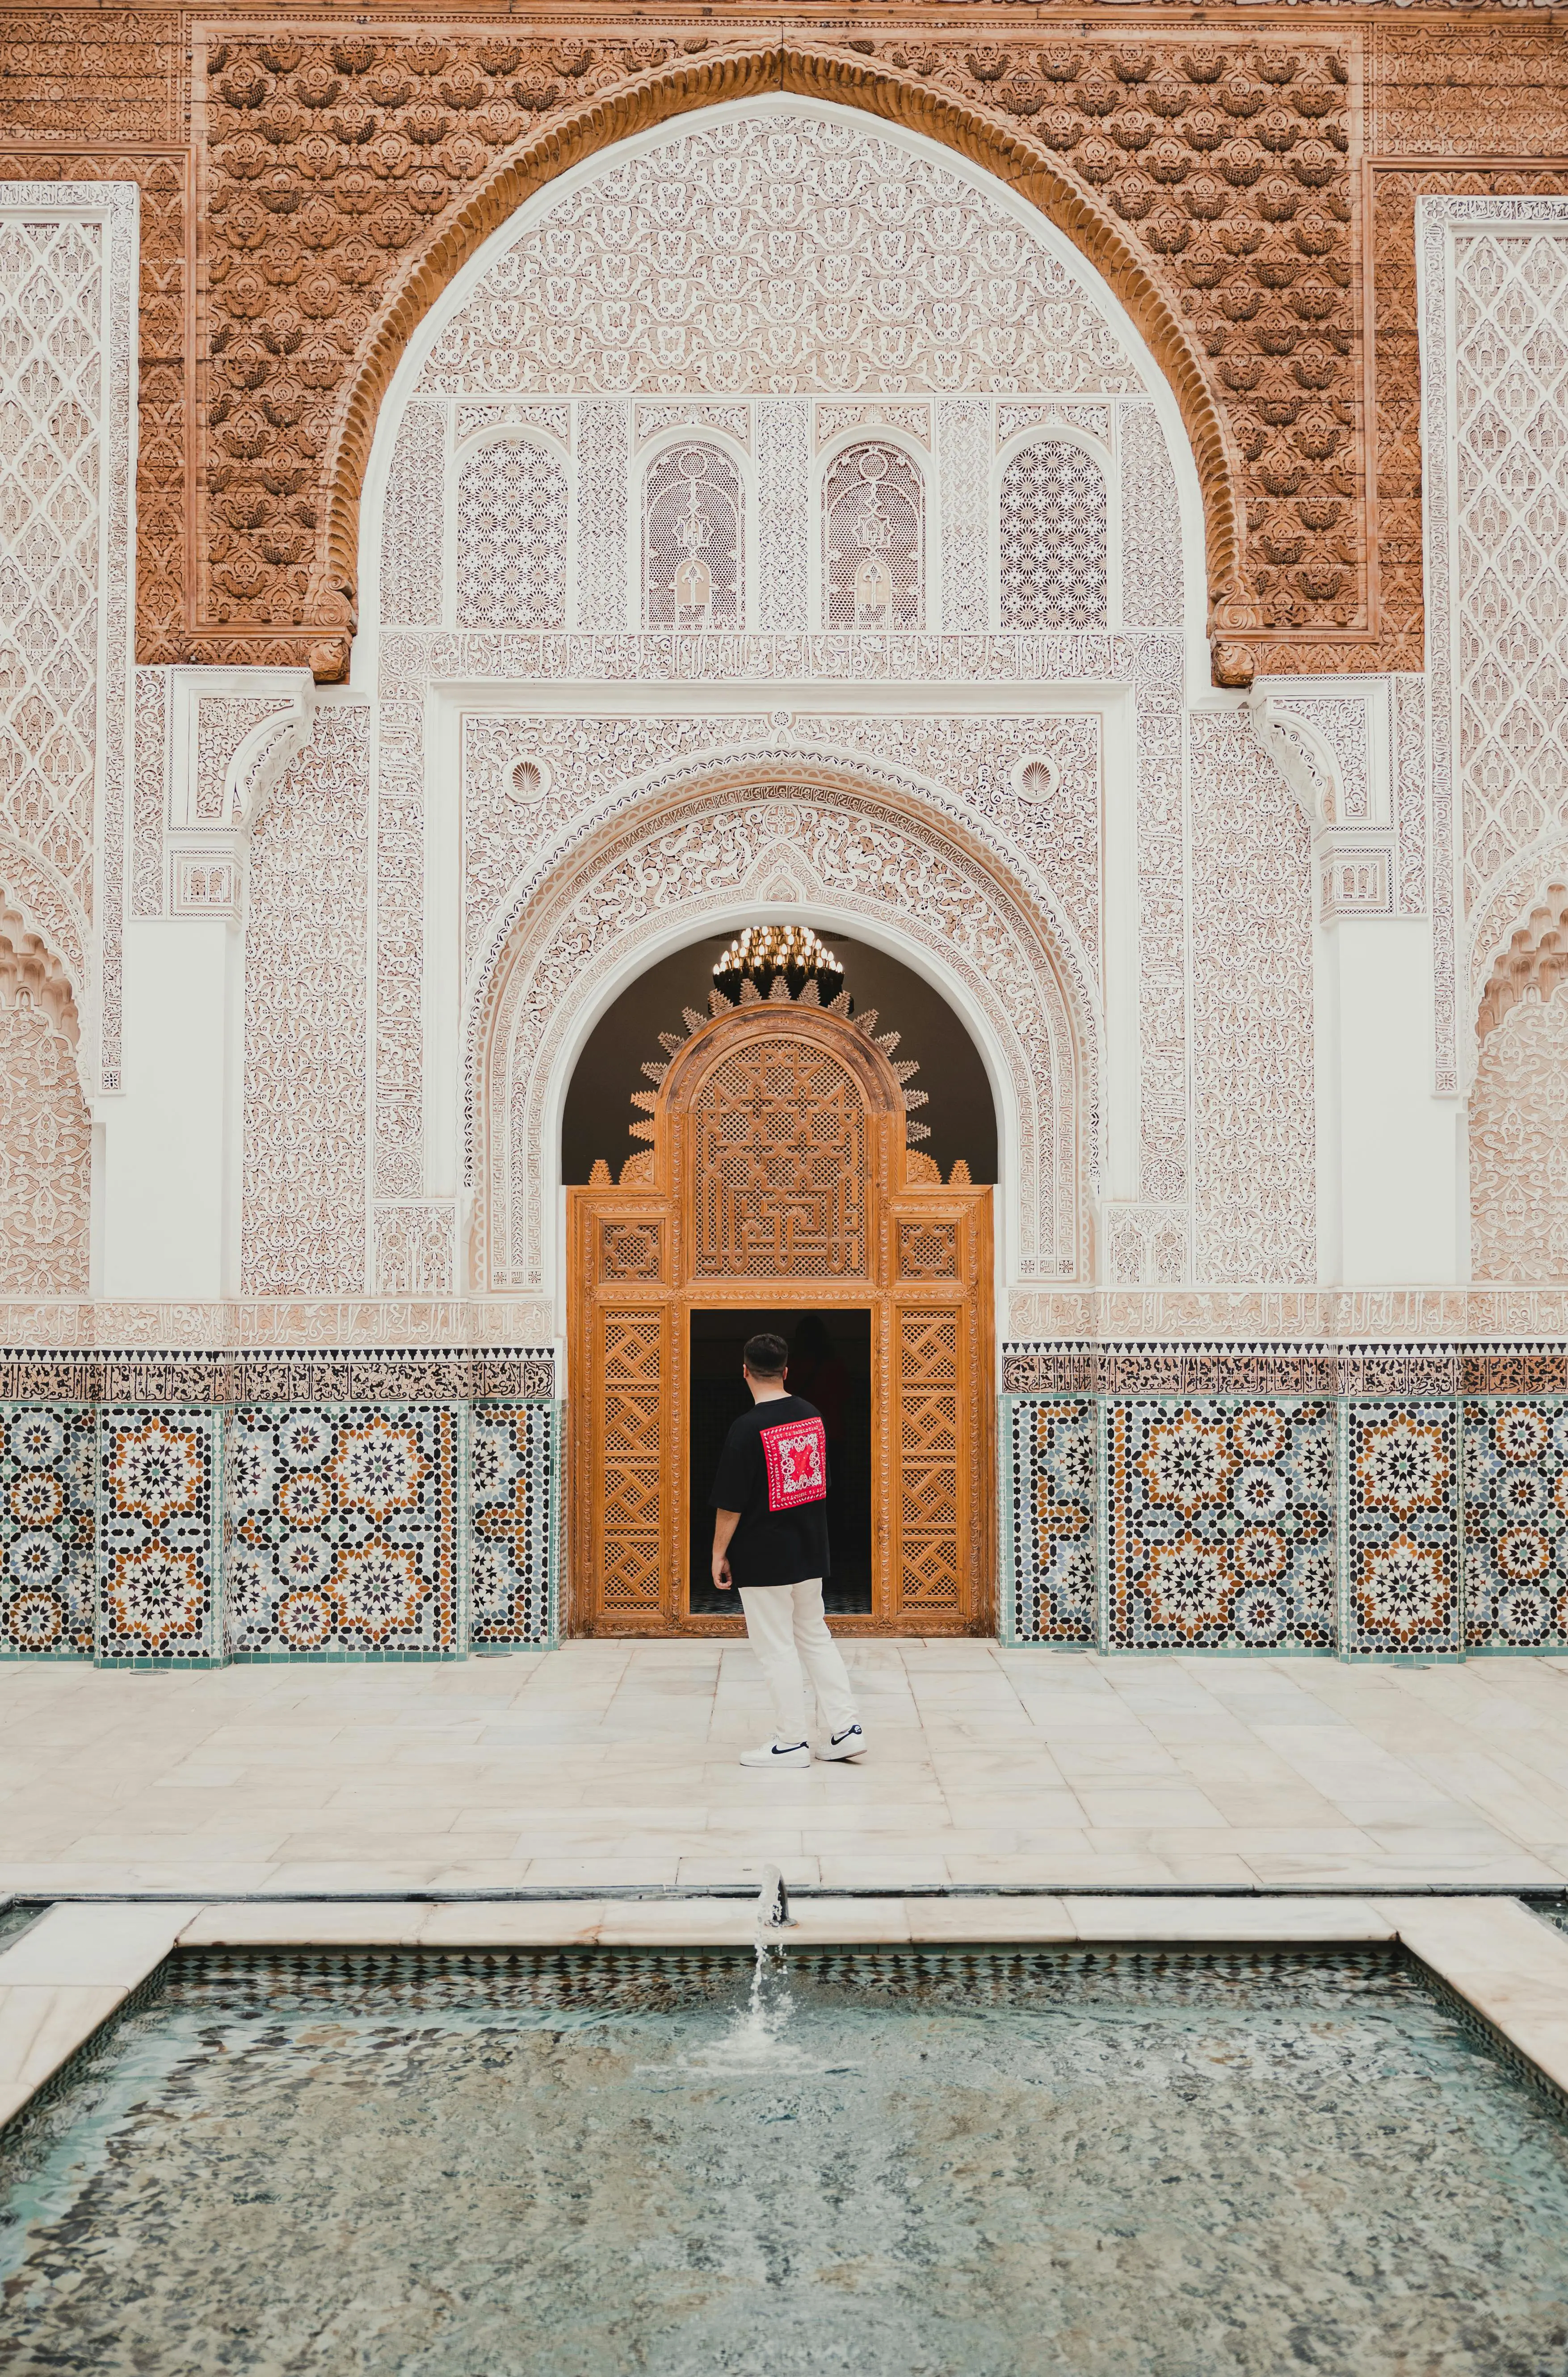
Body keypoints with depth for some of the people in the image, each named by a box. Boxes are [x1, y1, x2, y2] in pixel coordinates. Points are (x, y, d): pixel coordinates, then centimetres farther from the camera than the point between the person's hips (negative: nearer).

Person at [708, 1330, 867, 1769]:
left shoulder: (747, 1429, -19)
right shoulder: (812, 1415, 2)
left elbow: (730, 1505, -15)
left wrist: (719, 1553, -4)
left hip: (764, 1557, -7)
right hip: (811, 1550, 7)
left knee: (777, 1648, 3)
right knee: (815, 1637, 17)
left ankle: (791, 1742, 11)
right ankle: (845, 1728, 16)